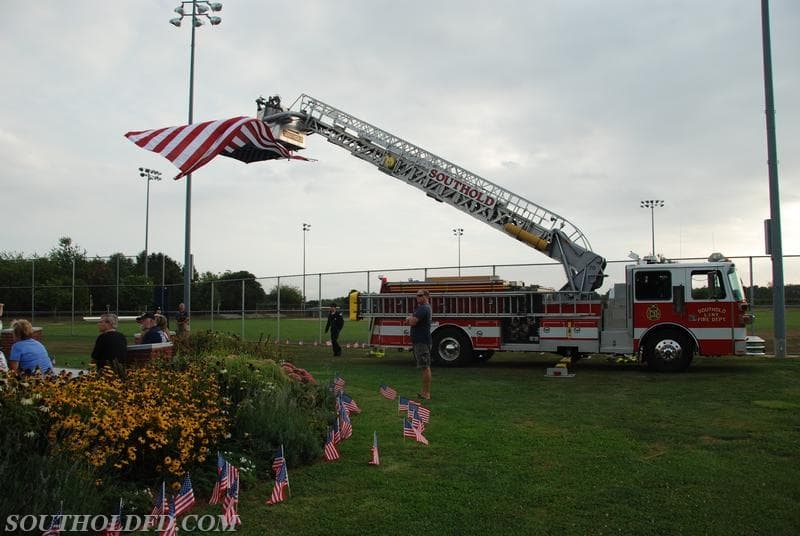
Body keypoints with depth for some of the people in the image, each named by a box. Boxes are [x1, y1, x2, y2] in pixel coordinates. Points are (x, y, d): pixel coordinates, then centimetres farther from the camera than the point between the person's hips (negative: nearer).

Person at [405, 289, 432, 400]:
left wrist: (410, 318, -1)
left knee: (425, 367, -8)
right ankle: (425, 391, 21)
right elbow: (407, 320, 21)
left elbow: (412, 322, -22)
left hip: (422, 342, -11)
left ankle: (426, 394, -6)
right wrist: (411, 318, -1)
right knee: (425, 367, 14)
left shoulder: (423, 308, -15)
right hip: (420, 341, 11)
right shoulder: (426, 308, 20)